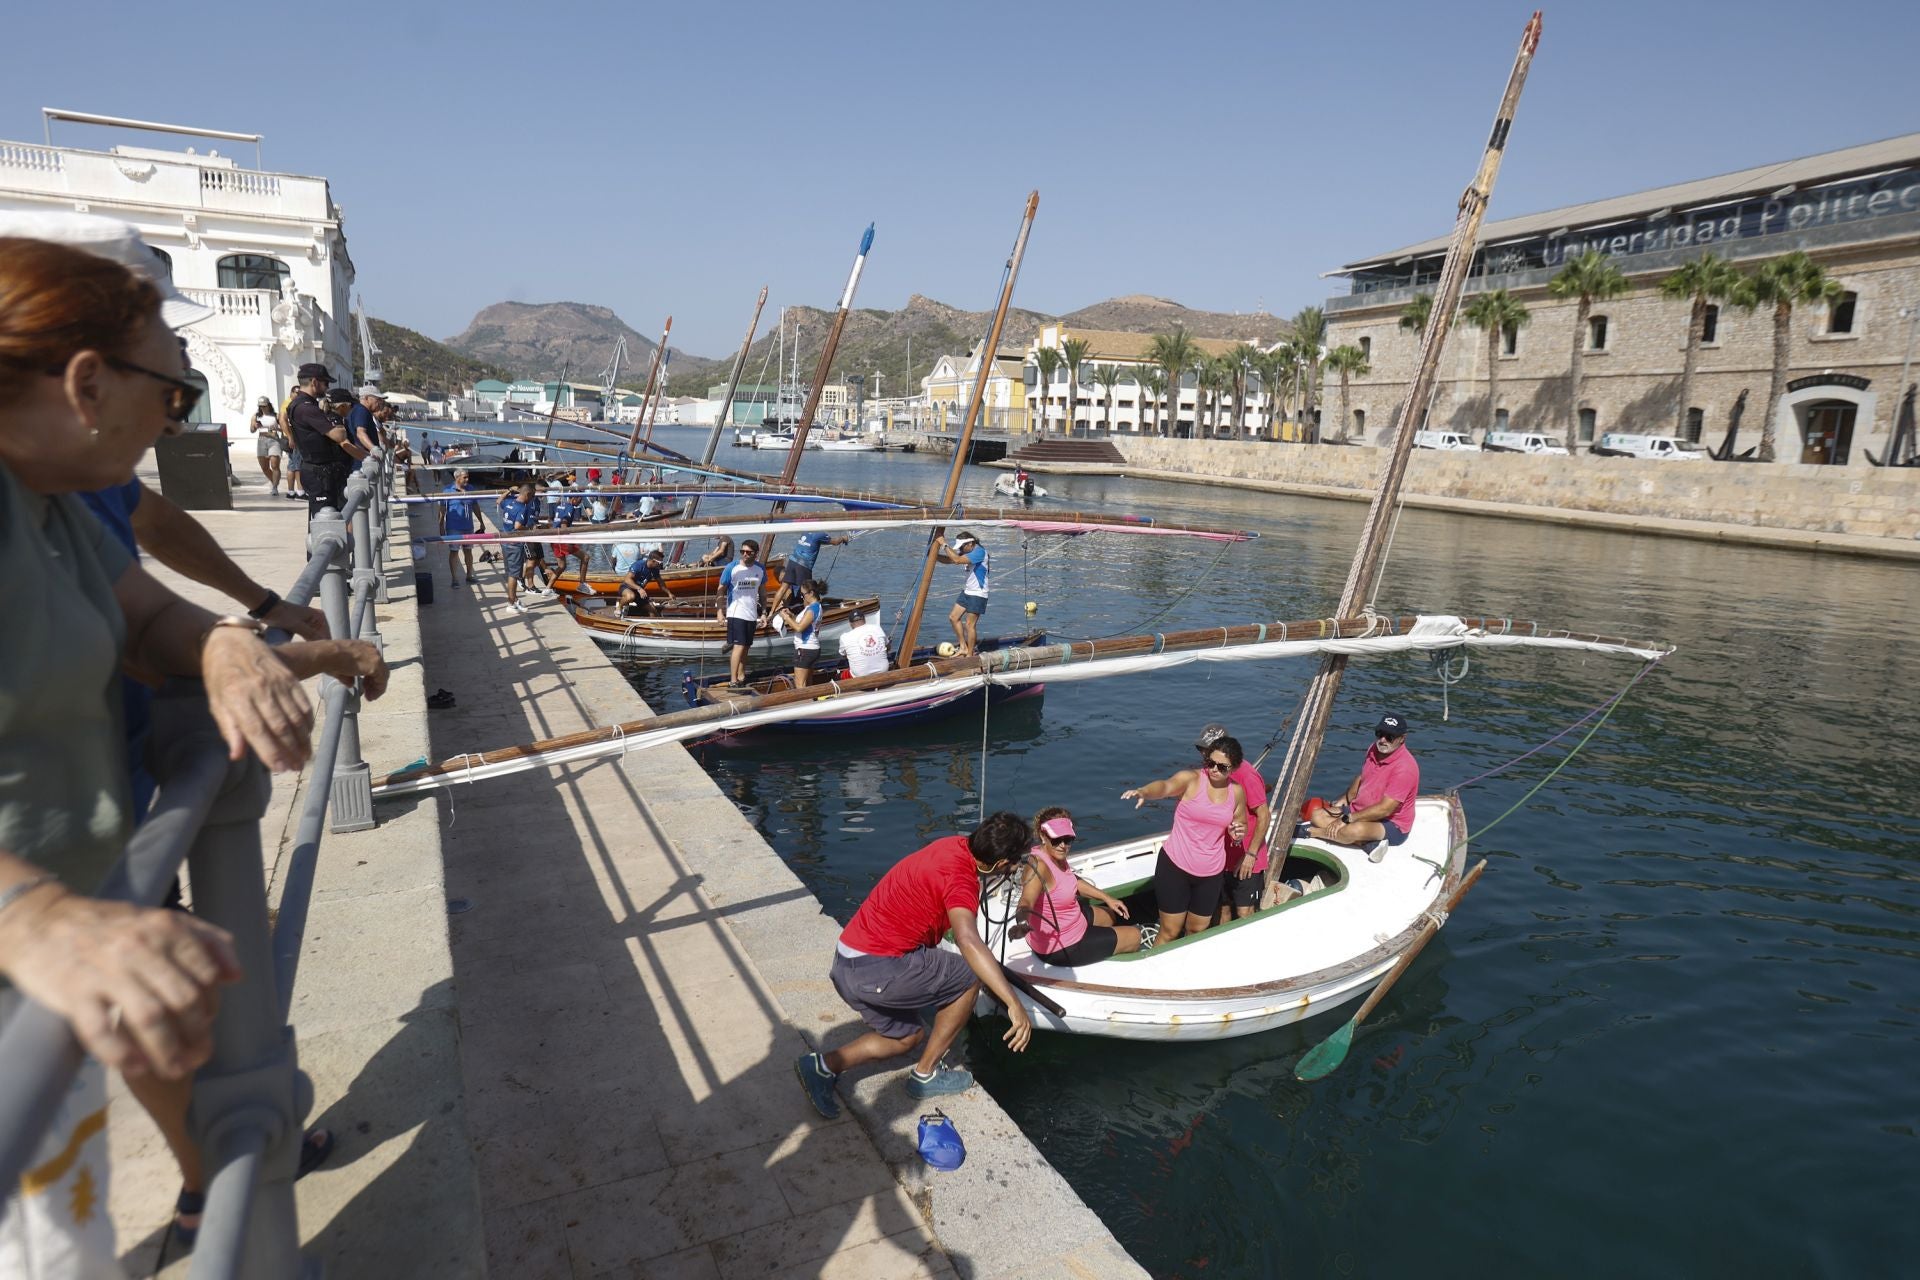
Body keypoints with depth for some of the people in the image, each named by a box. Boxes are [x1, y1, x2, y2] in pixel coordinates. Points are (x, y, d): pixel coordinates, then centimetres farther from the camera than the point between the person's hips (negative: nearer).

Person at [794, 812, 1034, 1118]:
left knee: (907, 1037, 25)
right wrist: (1014, 1004, -42)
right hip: (876, 970, -10)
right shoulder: (959, 875, -21)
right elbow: (968, 941, -39)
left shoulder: (956, 844, 5)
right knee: (969, 976, 3)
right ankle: (926, 1074, 12)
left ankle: (823, 1065, 14)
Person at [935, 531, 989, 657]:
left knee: (970, 625, -5)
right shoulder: (968, 552, 9)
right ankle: (963, 647, 16)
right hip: (966, 591, 9)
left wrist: (944, 545, -24)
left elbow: (957, 560, -31)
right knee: (953, 617, 8)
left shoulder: (979, 552, -20)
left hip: (977, 594, -9)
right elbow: (948, 560, 10)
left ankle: (970, 655, 4)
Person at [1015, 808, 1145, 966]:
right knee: (1135, 935, 8)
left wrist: (1107, 898, 16)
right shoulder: (1039, 865, -34)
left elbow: (1072, 881, 13)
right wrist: (1022, 924, -72)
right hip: (1061, 948, -8)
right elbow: (1026, 902, -51)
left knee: (1112, 915, 32)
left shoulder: (1056, 855, -7)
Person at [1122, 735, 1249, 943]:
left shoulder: (1237, 792, 1)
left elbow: (1241, 825, 17)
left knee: (1197, 931, 17)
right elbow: (1165, 786, -35)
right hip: (1175, 866, -4)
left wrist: (1239, 833, -8)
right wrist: (1143, 792, -58)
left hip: (1211, 873, 4)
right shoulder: (1190, 779, -14)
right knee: (1169, 933, 2)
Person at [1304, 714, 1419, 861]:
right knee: (1317, 815, -8)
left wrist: (1347, 819, -25)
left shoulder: (1405, 766, -24)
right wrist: (1344, 800, 7)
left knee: (1356, 830, -39)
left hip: (1392, 826, -9)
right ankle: (1368, 843, -21)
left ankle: (1311, 831, -16)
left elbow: (1384, 809, -27)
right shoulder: (1374, 750, 1)